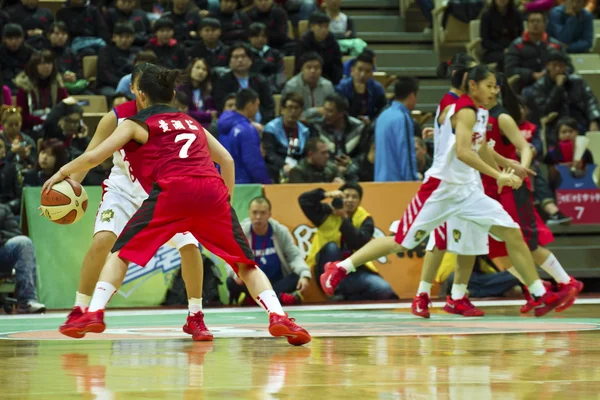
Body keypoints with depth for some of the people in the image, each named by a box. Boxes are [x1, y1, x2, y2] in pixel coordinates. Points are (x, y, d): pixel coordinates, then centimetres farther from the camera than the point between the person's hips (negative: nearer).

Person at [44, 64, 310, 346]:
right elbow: (226, 160, 28)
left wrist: (62, 173, 27)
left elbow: (93, 157, 11)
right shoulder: (191, 122, 32)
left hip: (172, 191, -3)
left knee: (121, 252, 11)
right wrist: (226, 201, 34)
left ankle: (94, 314, -5)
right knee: (245, 263, 11)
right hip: (213, 191, 3)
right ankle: (278, 317, -10)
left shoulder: (136, 124, 18)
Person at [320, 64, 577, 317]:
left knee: (513, 233, -3)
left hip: (467, 190, 8)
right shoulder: (466, 111, -16)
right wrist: (498, 175, -33)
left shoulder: (480, 113, 11)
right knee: (401, 243, -3)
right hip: (442, 189, -8)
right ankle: (339, 269, 12)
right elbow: (462, 152, -30)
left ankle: (541, 297, -1)